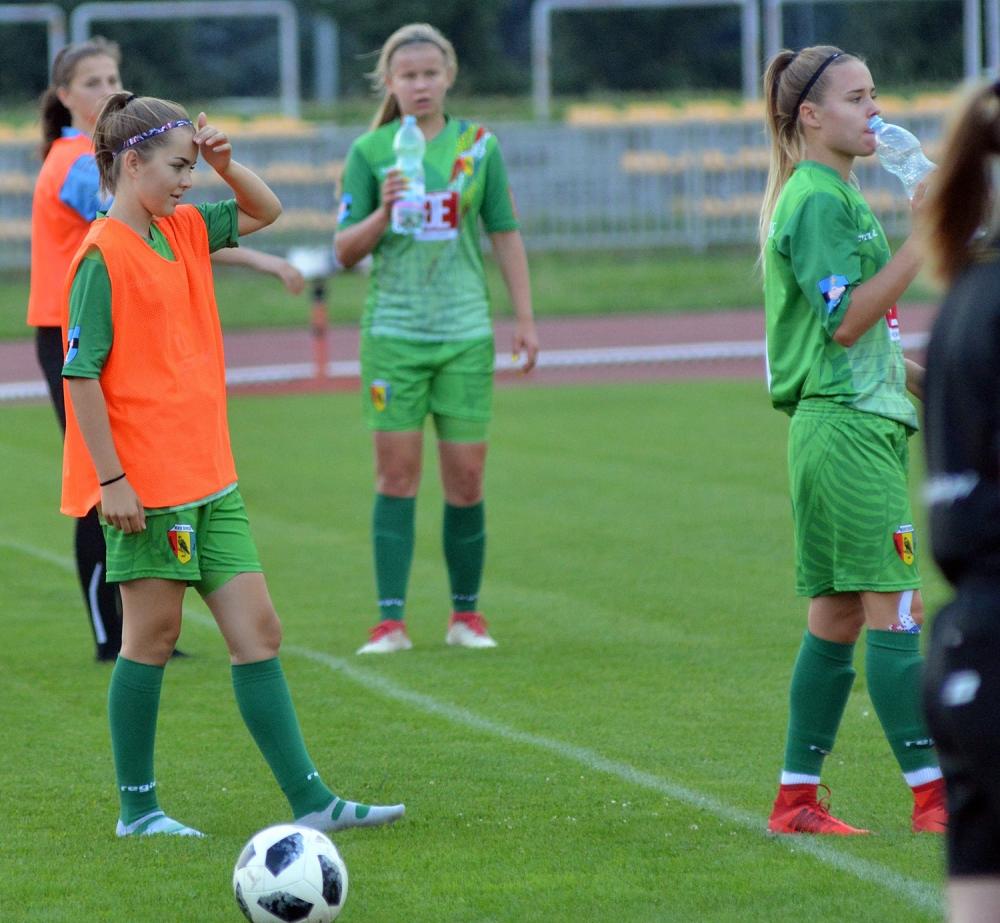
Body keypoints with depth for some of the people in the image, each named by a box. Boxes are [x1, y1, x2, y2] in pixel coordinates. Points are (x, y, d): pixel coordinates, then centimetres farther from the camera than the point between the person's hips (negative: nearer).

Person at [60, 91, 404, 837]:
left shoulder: (184, 231, 10)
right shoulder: (103, 255, -13)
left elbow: (265, 212, 26)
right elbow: (81, 372, -15)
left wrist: (225, 164, 6)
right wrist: (112, 478, -18)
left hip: (208, 476, 8)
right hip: (145, 483, -8)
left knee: (258, 630, 5)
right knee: (152, 634, 0)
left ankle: (310, 801, 5)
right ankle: (138, 809, 12)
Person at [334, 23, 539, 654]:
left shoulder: (479, 146, 5)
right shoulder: (369, 152, 1)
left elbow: (506, 235, 11)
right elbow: (346, 251, 1)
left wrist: (526, 319, 9)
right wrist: (382, 212, -17)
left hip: (466, 331, 1)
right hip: (393, 334, -1)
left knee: (466, 477, 2)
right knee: (397, 474, -3)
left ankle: (467, 614, 14)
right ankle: (391, 620, -1)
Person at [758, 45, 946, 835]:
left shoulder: (832, 196, 20)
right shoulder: (818, 200, -12)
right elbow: (843, 319, -20)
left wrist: (923, 379, 23)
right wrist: (922, 242, -22)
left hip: (852, 422, 10)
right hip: (847, 426, -10)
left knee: (837, 616, 10)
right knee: (895, 608, -10)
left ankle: (797, 799, 12)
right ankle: (933, 795, -11)